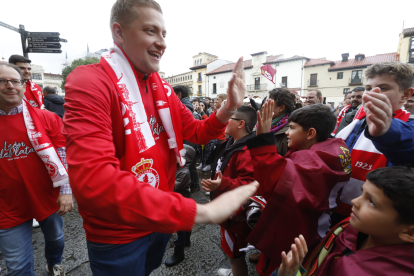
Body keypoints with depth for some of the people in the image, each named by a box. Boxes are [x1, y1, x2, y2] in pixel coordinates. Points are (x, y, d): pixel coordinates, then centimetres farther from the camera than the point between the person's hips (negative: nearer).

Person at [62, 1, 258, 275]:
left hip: (163, 219, 6)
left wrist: (228, 108, -17)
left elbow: (197, 132, 4)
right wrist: (201, 211, -38)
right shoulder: (89, 82, -23)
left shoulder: (163, 88, 1)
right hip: (118, 235, -6)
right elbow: (94, 180, -36)